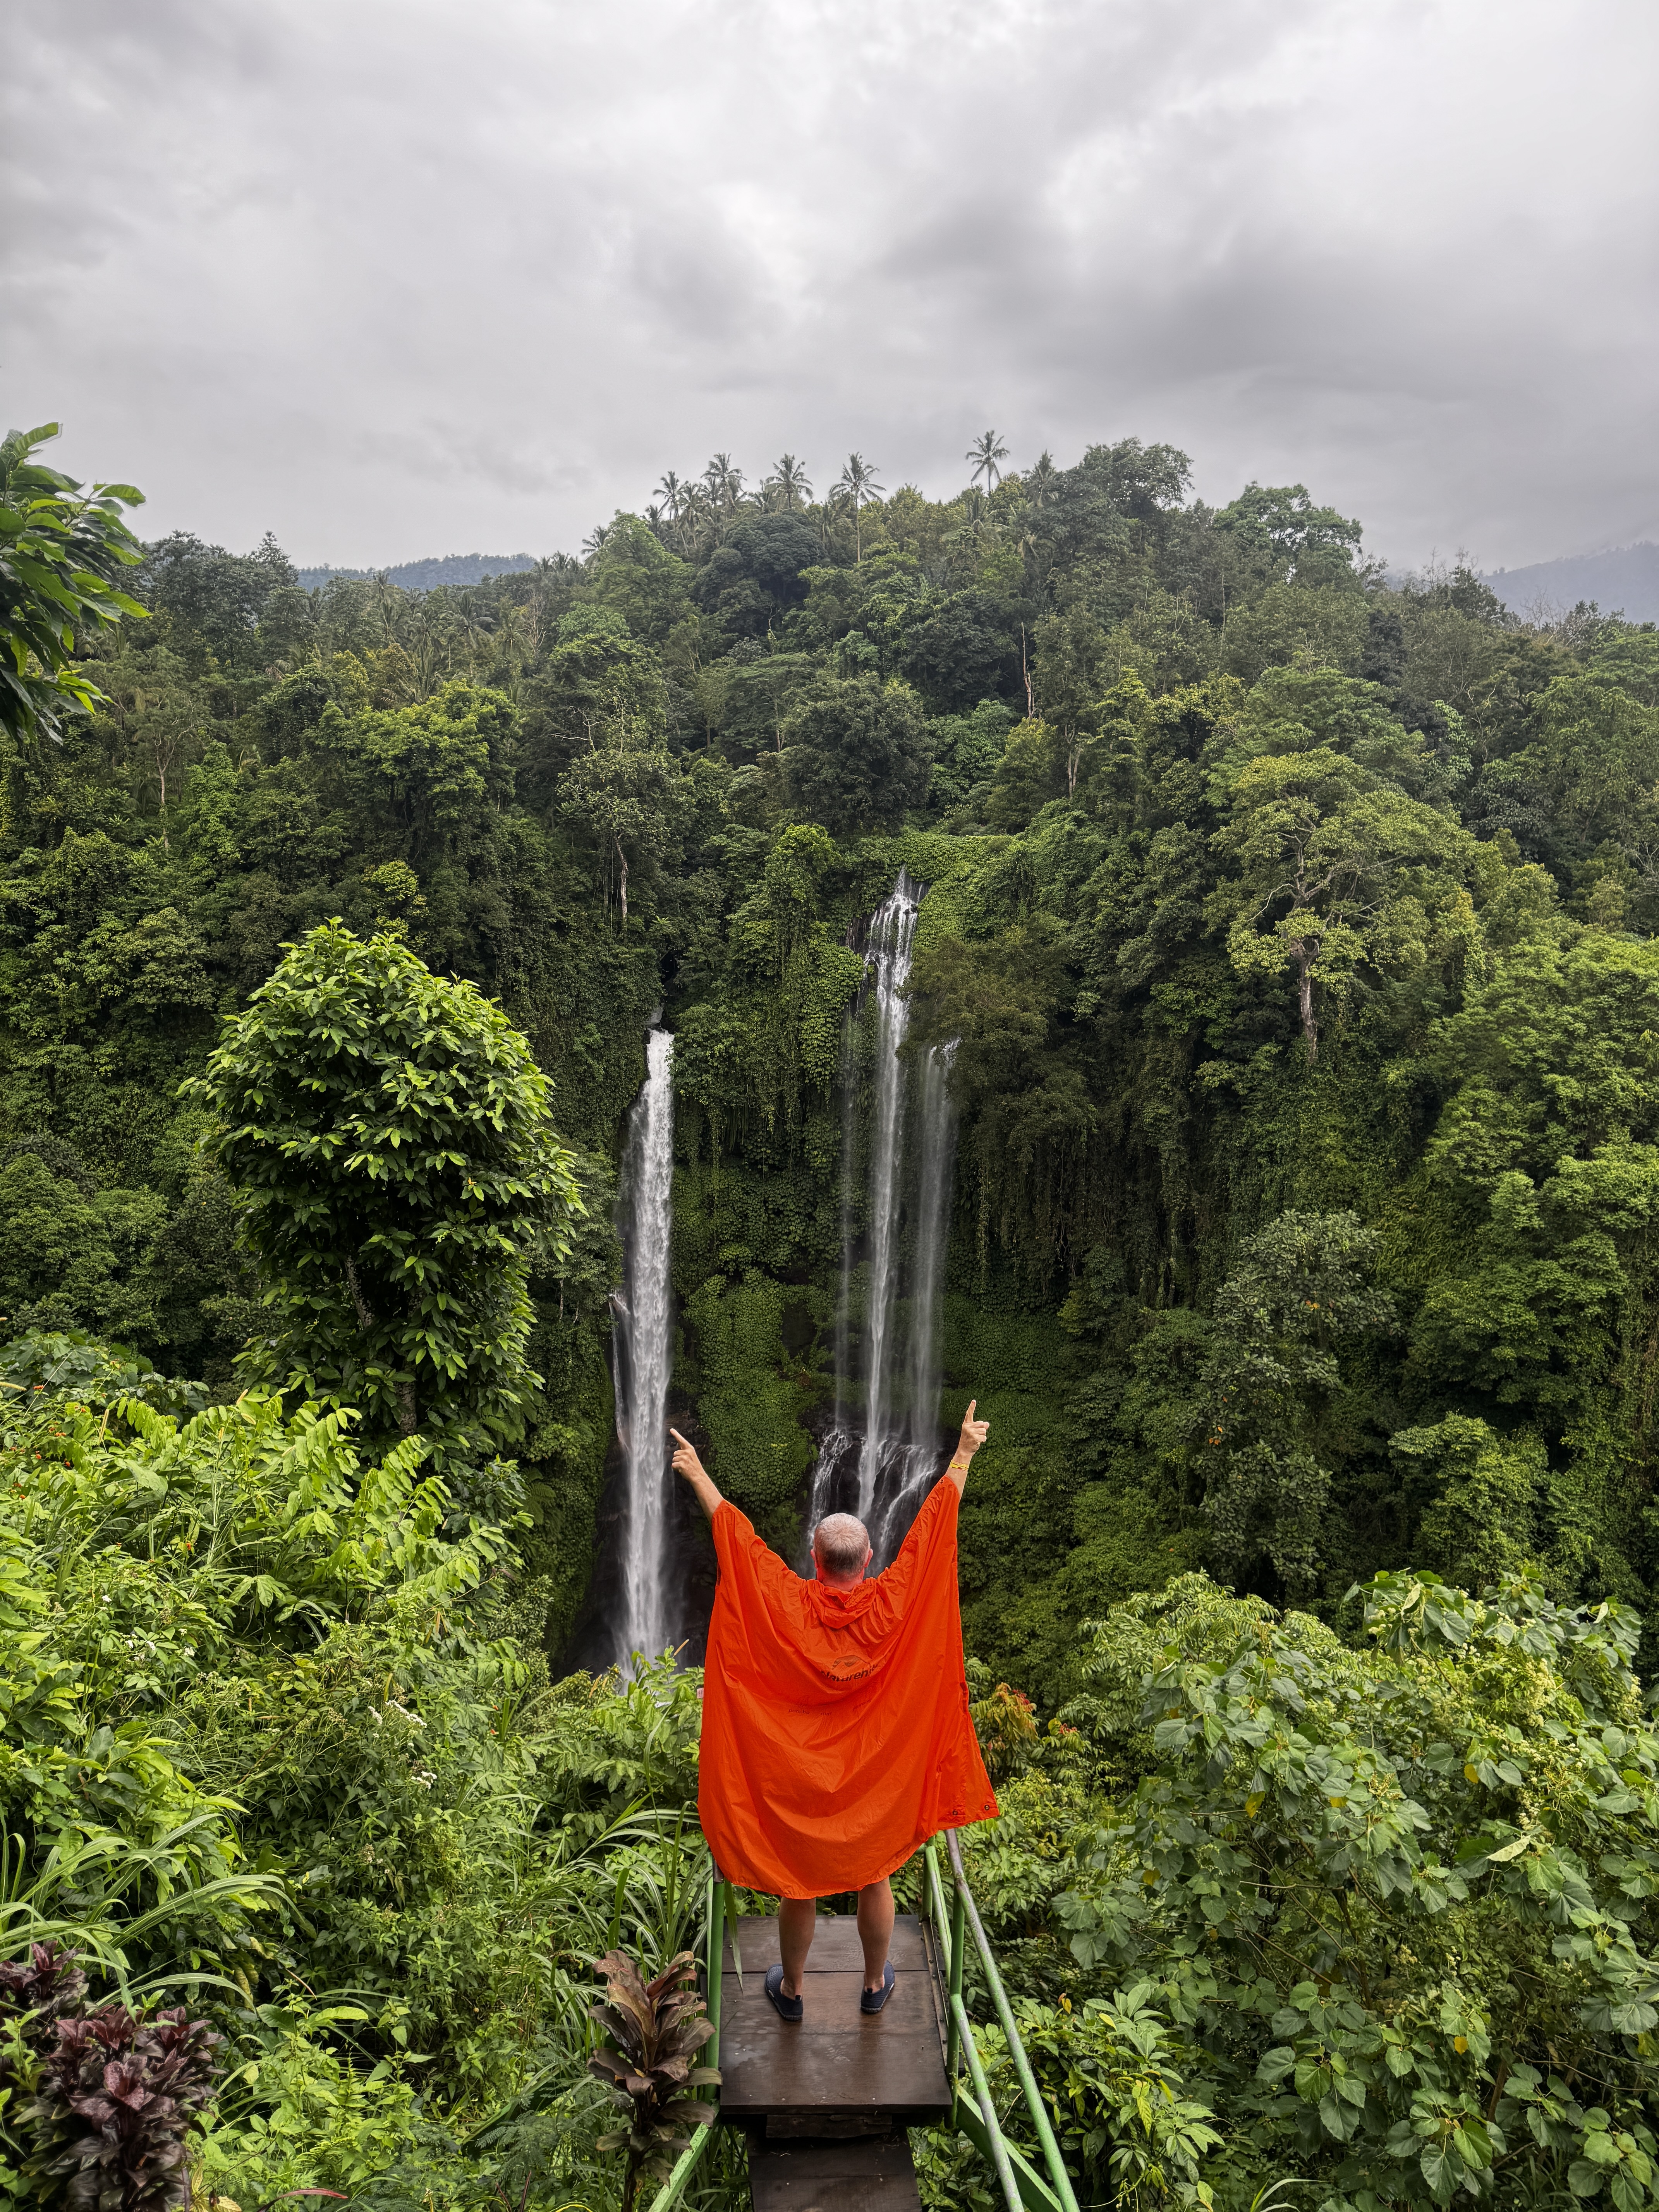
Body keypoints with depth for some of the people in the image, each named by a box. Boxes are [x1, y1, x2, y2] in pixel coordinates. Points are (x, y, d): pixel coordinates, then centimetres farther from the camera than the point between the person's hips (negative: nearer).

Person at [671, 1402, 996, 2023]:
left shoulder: (789, 1605, -24)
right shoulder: (894, 1602, -22)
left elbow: (737, 1535, -17)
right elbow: (932, 1523, -17)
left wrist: (697, 1474, -7)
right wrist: (964, 1452, -10)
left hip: (798, 1776, -1)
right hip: (876, 1774, 1)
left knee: (798, 1887, 19)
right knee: (875, 1880, 22)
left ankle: (790, 1989, 38)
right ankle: (875, 1984, 41)